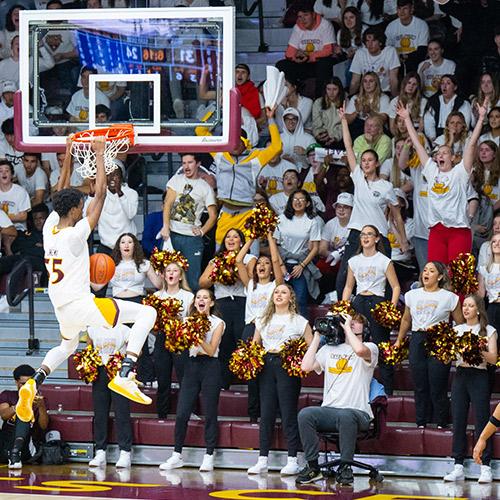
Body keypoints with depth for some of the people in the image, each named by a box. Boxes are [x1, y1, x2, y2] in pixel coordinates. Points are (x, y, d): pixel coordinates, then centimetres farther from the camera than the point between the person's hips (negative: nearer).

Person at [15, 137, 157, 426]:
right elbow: (101, 194, -16)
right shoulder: (75, 234, -16)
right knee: (147, 313, -5)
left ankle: (35, 383, 11)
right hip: (80, 305, -8)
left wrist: (68, 155, 20)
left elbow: (62, 194, 18)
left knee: (67, 346, 37)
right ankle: (125, 375, -18)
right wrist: (99, 155, -10)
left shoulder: (50, 227, 3)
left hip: (62, 310, 8)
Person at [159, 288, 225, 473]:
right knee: (181, 413, -1)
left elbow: (211, 350, -9)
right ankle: (177, 455, 7)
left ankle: (209, 456, 5)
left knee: (210, 414, -1)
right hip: (192, 366, 3)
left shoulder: (217, 323, 1)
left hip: (210, 367, -3)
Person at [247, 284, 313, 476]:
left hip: (288, 366, -4)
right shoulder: (263, 321, 17)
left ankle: (292, 461, -3)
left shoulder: (299, 321, 4)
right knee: (266, 412, 2)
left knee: (288, 413, -6)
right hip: (267, 365, 4)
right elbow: (254, 344, 23)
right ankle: (262, 460, 5)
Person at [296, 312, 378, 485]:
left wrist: (348, 328, -4)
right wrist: (317, 336, 13)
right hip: (328, 411, 4)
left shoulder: (370, 348, 7)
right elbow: (306, 366, 9)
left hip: (357, 411, -3)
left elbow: (360, 350, -19)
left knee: (346, 416, -40)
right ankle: (312, 467, -20)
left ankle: (345, 468, -24)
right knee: (305, 414, -29)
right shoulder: (329, 349, 22)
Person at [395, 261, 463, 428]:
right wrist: (399, 341, 23)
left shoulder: (449, 297, 0)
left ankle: (441, 423, 4)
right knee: (420, 385, 6)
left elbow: (460, 324, 3)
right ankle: (421, 422, 13)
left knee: (438, 386, -5)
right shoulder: (412, 295, 11)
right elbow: (406, 320, 23)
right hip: (417, 341, 4)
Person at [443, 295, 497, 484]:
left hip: (479, 376, -4)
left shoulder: (488, 331, 3)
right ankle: (458, 466, 5)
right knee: (458, 421, 1)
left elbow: (493, 359, -6)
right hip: (460, 375, 4)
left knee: (481, 421, -5)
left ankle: (485, 467, -4)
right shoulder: (457, 330, 13)